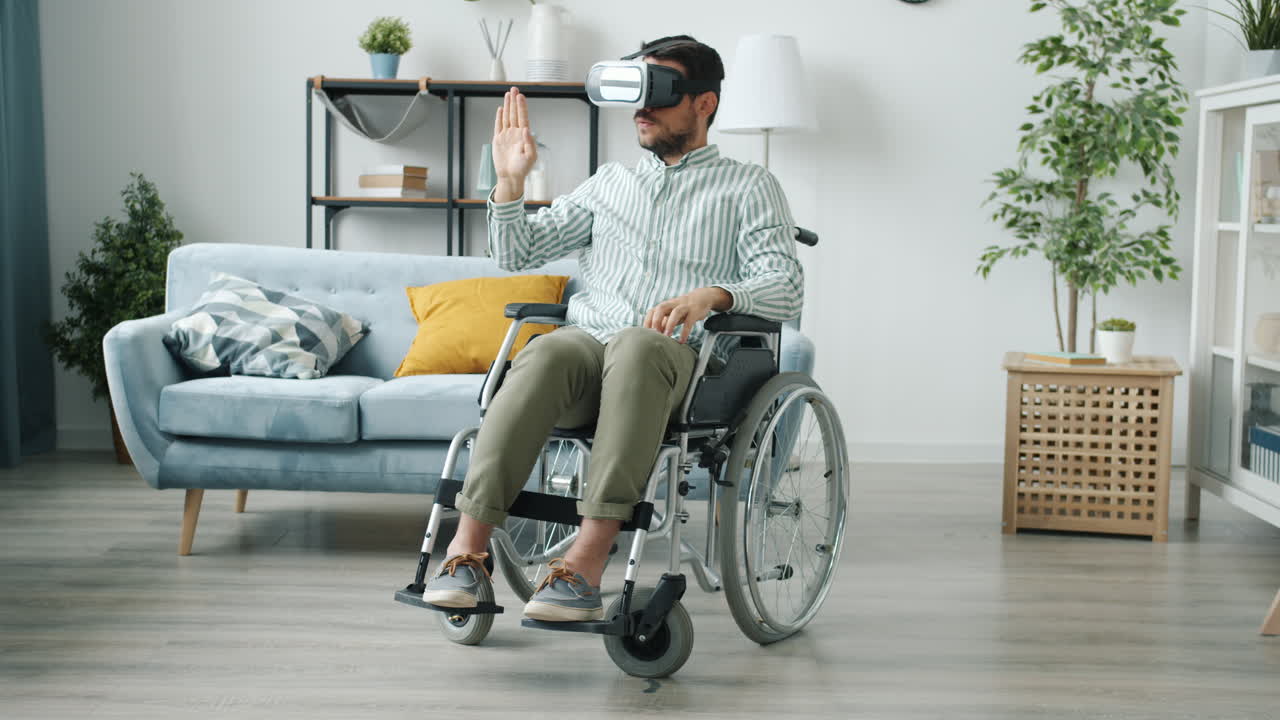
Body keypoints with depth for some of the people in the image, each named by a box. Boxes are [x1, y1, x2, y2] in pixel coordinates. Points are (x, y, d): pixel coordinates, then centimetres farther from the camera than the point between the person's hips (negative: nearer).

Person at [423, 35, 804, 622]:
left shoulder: (747, 187, 16)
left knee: (636, 345, -40)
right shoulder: (610, 182, 29)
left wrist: (712, 295, -19)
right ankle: (467, 546, -41)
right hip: (586, 341, 3)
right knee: (546, 352, -35)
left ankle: (587, 563, -46)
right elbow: (517, 254, 26)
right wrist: (511, 180, 10)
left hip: (676, 360, -3)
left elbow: (786, 287, 0)